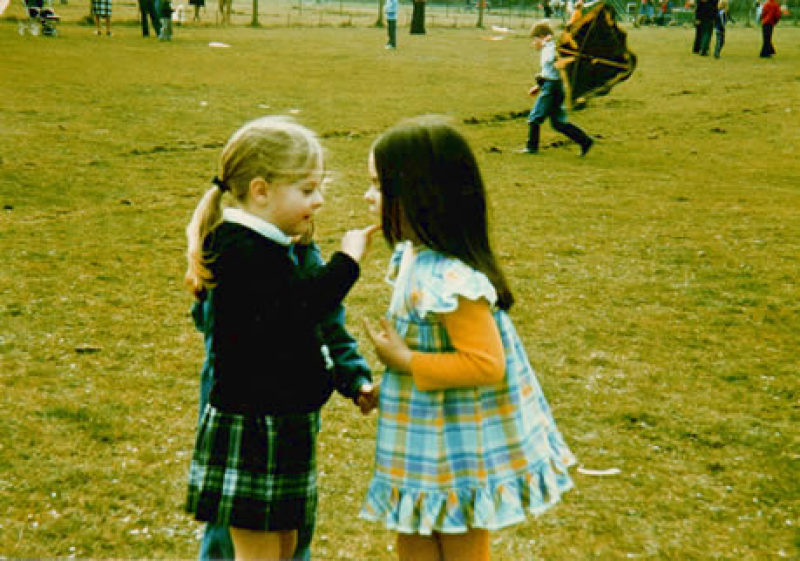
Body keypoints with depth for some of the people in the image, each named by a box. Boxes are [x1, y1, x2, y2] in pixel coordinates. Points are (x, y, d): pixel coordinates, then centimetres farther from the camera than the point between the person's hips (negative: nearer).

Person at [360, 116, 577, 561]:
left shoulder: (446, 280, -29)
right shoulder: (414, 256, 2)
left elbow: (487, 364, -31)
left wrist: (405, 361, -24)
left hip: (460, 451, -9)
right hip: (429, 443, 9)